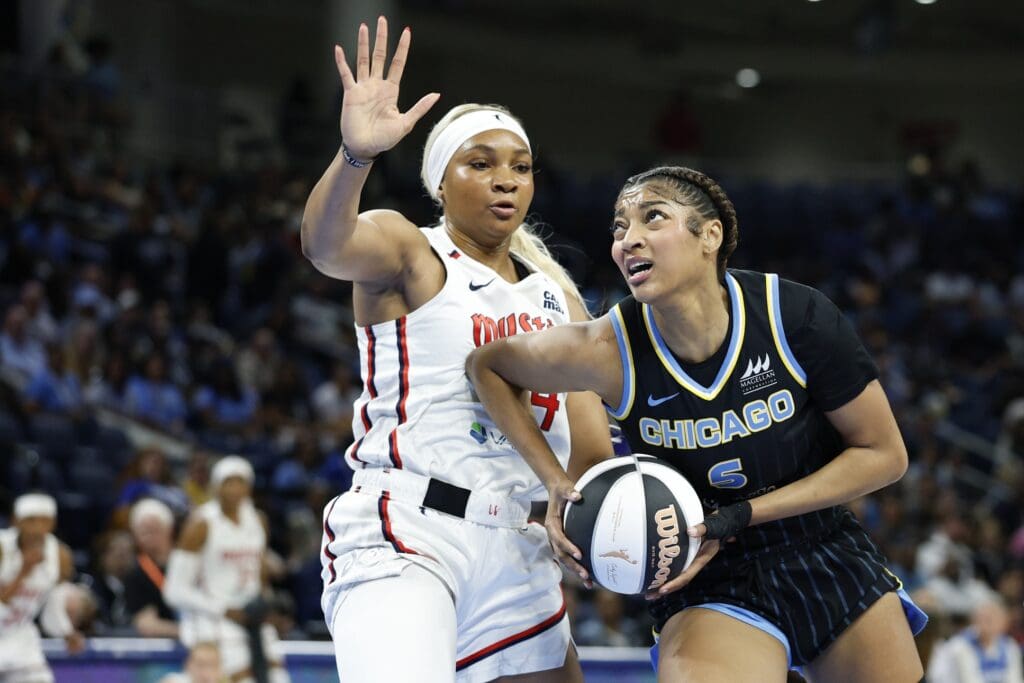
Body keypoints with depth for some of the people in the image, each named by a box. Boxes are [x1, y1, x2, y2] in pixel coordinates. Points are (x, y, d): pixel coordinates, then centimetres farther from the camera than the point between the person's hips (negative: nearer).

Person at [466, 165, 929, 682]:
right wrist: (555, 483, -11)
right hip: (710, 582, -2)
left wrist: (736, 519, -17)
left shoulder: (796, 317, -17)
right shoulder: (608, 350, -18)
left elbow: (884, 454, -9)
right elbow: (486, 366, 1)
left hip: (828, 557, 2)